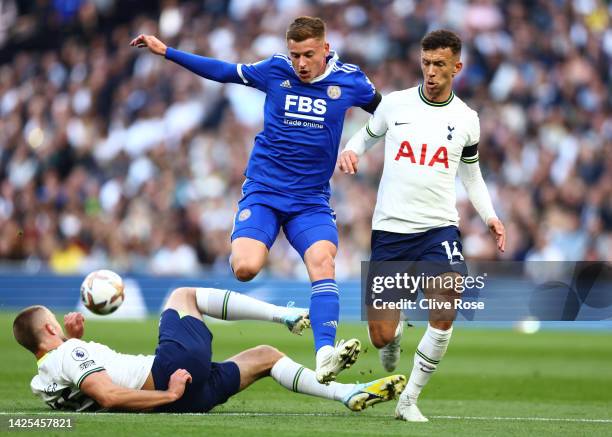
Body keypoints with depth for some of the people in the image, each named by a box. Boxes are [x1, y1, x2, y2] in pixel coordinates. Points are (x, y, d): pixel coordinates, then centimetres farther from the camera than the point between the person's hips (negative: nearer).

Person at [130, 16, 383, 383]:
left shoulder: (349, 81, -2)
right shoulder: (275, 71, -1)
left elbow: (385, 111, 20)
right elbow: (223, 71, 13)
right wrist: (165, 51, 13)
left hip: (312, 199, 0)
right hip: (263, 191, 0)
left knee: (322, 260, -27)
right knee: (245, 267, -23)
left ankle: (325, 354, -33)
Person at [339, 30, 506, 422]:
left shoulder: (466, 120, 6)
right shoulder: (394, 104, 2)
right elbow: (366, 136, 19)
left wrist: (490, 216, 5)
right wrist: (349, 152, -5)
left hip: (439, 227, 0)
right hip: (390, 228, 0)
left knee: (445, 312, -26)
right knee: (381, 338, -3)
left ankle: (410, 400, -8)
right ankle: (395, 335, 38)